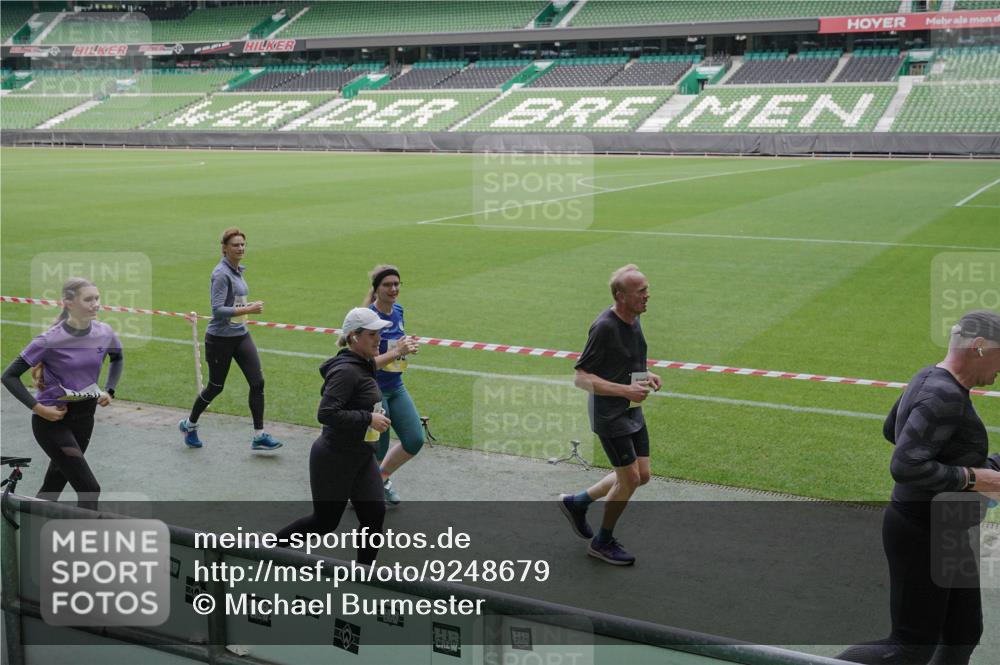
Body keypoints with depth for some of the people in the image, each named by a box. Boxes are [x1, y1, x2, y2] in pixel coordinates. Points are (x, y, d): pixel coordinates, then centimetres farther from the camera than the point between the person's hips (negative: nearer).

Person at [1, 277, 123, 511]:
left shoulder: (104, 333, -6)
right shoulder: (51, 340, -21)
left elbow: (117, 359, 18)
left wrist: (109, 391, 6)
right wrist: (38, 408, -19)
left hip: (83, 417, 6)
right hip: (51, 420, -5)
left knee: (53, 486, 17)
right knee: (89, 489, -11)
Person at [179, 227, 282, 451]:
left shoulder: (238, 270, 8)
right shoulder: (222, 274, -18)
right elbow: (217, 310, -25)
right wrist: (248, 310, -27)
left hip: (241, 335, 7)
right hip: (220, 339, -7)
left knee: (257, 382, -4)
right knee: (215, 387, 7)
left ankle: (259, 436, 0)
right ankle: (189, 424, 32)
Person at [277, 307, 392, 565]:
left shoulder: (363, 366, 6)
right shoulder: (346, 371, -23)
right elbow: (326, 413, -31)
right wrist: (368, 418, -28)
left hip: (361, 457, 8)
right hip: (334, 459, -8)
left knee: (375, 514, -1)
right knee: (325, 521, 7)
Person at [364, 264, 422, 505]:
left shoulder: (398, 310, 3)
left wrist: (408, 347, -2)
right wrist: (397, 351, -30)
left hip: (396, 388, 7)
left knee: (415, 441, 3)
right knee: (378, 452, 1)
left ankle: (382, 477, 29)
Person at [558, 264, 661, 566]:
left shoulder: (634, 319, 5)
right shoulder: (604, 327, -23)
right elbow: (581, 377, -23)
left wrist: (646, 376, 2)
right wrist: (625, 390, -28)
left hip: (633, 411, 9)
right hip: (610, 415, -9)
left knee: (642, 475, 12)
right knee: (630, 479, -2)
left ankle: (577, 502, 30)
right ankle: (603, 542, 20)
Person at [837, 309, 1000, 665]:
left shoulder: (930, 378, 4)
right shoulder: (945, 396, -26)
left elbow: (891, 430, 20)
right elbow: (904, 467, -34)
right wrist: (971, 477, -24)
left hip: (943, 534, 10)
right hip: (922, 540, -10)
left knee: (964, 634, 19)